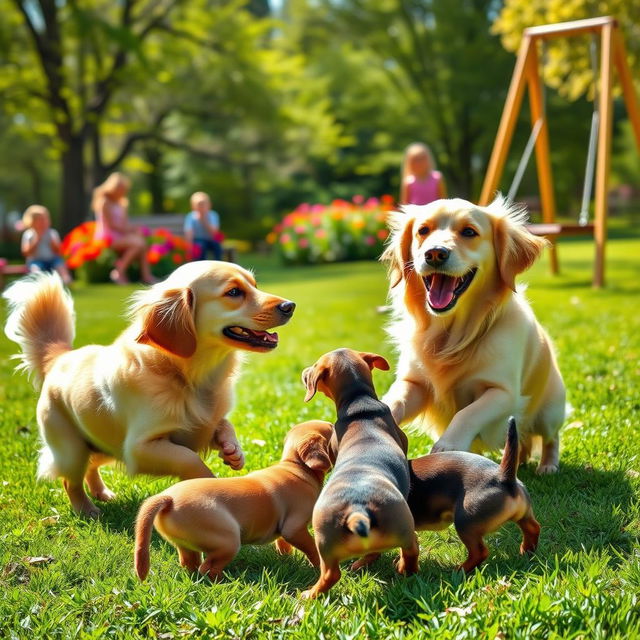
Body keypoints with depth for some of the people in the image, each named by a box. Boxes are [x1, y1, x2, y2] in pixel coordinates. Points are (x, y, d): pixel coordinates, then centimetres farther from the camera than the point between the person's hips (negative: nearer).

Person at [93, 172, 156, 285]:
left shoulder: (120, 203, 20)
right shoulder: (105, 202, -9)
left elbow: (125, 222, 15)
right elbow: (110, 224, -15)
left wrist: (134, 229, -4)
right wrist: (128, 230, -14)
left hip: (119, 236, 9)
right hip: (108, 237, -9)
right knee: (137, 243, -24)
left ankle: (146, 275, -9)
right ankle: (119, 272, -21)